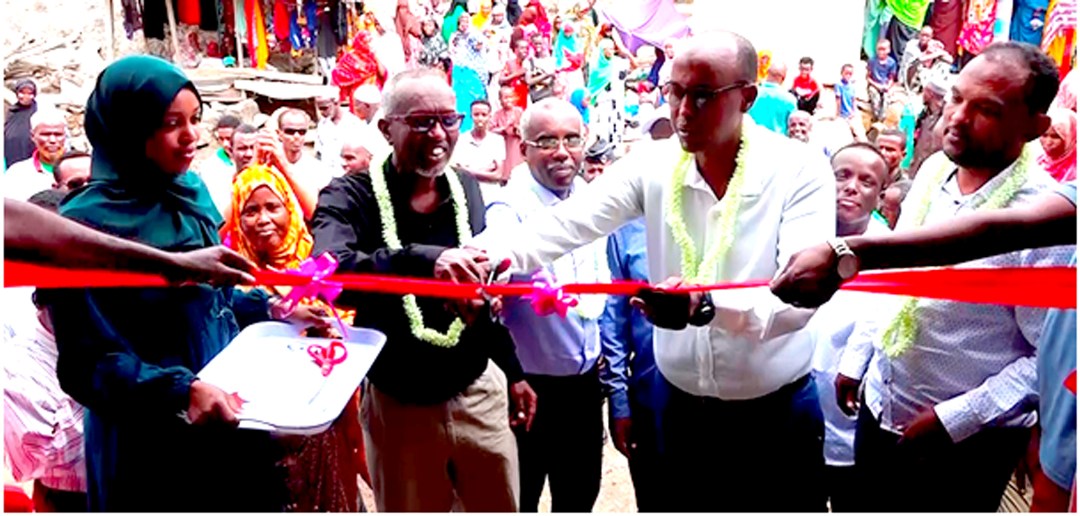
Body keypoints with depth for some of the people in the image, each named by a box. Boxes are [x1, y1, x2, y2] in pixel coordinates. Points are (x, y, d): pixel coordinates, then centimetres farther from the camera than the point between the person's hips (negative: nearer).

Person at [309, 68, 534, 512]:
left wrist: (512, 371, 17)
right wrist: (423, 260, -48)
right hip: (397, 405, -3)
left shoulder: (468, 190, 2)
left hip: (480, 392, 4)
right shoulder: (351, 197, -12)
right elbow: (329, 272, -34)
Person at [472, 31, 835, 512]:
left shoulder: (800, 171, -15)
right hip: (686, 412, 2)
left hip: (778, 417, -2)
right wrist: (488, 253, -39)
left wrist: (707, 306, -44)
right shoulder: (652, 164, -7)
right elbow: (568, 223, -19)